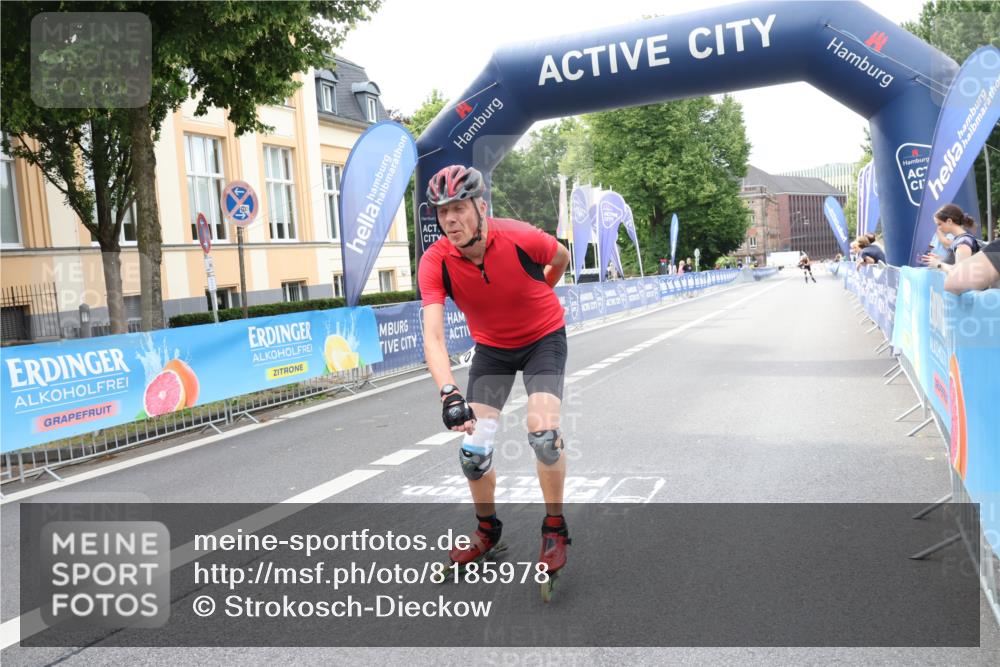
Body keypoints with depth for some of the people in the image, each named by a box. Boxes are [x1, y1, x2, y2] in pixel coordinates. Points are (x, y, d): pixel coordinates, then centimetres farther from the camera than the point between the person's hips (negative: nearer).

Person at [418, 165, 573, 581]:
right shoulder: (435, 262, -25)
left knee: (543, 434, -21)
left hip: (543, 338, -2)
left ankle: (555, 529, 4)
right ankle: (487, 529, 24)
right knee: (473, 449, -4)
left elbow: (561, 258, -3)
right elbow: (432, 335, -34)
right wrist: (448, 393, -50)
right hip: (491, 348, 2)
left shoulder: (520, 238, -28)